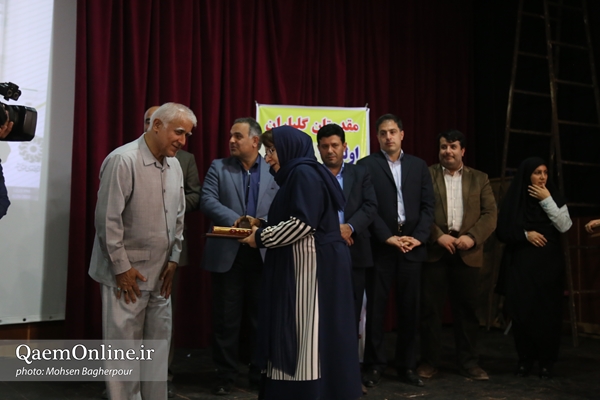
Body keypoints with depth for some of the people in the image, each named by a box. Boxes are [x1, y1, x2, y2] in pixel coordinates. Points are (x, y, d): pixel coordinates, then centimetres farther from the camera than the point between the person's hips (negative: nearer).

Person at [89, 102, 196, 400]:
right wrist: (121, 268, -13)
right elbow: (108, 219, -16)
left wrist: (173, 259, 9)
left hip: (160, 274, 7)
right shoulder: (123, 160, -14)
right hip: (127, 274, -7)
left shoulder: (174, 165, 8)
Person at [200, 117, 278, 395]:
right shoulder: (218, 167, 5)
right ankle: (225, 375, 18)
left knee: (261, 317, 10)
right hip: (227, 254, -1)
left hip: (264, 254, 1)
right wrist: (236, 221, -21)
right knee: (226, 318, 6)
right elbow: (207, 201, -7)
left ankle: (261, 373, 24)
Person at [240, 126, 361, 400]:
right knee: (297, 338, 11)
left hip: (314, 267, -10)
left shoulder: (304, 173, -11)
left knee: (308, 339, -5)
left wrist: (261, 237, -11)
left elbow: (302, 223, -21)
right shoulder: (296, 175, 19)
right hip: (300, 267, 10)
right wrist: (261, 226, 11)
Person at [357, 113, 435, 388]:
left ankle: (407, 366, 18)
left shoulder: (419, 165, 12)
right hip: (380, 247, -3)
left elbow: (428, 205, 7)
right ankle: (374, 365, 13)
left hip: (412, 246, 3)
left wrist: (418, 237, -7)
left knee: (410, 309, 7)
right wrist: (388, 237, -13)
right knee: (375, 308, 3)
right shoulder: (366, 165, 2)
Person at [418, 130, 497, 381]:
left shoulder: (479, 179, 13)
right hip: (434, 250, -1)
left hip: (467, 252, 2)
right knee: (430, 307, 2)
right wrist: (438, 236, -13)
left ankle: (468, 361, 17)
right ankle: (429, 361, 12)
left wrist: (472, 237, -10)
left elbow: (490, 214, 5)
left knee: (467, 309, 6)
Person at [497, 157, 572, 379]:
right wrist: (525, 235, -13)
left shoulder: (554, 196, 5)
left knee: (548, 311, -2)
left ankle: (546, 362, 8)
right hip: (520, 264, 0)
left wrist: (547, 200, -12)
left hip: (548, 263, 1)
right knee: (522, 311, -3)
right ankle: (525, 360, 11)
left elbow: (565, 226, -8)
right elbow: (502, 232, 0)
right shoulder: (513, 199, 2)